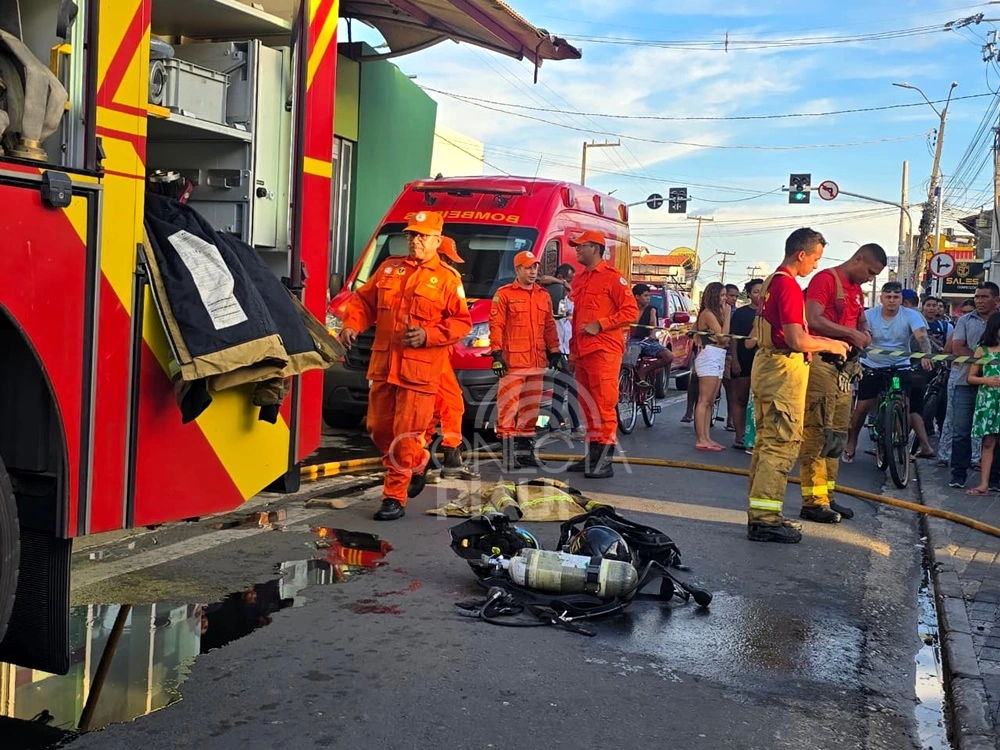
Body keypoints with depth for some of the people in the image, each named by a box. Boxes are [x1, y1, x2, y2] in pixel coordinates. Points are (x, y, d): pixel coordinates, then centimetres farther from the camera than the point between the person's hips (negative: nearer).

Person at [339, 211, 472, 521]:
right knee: (379, 429, 12)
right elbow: (363, 300, 15)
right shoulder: (389, 269, 12)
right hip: (383, 365, 5)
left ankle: (394, 498, 4)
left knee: (405, 436, -5)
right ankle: (418, 461, 37)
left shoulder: (448, 278, -1)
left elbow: (462, 322, -3)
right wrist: (351, 325, -3)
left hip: (419, 370, -5)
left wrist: (428, 335, -16)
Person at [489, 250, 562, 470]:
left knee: (531, 407, 11)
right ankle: (508, 450, -4)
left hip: (537, 362, 6)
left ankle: (526, 449, 20)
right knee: (508, 406, -8)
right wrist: (497, 354, -11)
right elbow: (496, 325, -5)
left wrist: (555, 353, 15)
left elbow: (549, 326, 19)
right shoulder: (504, 294, -1)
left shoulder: (543, 296, 16)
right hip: (513, 361, -6)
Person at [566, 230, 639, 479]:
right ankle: (592, 455, 19)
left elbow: (631, 311, -10)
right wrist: (573, 350, 21)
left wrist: (599, 325, -14)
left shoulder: (612, 277, -4)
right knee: (587, 406, 11)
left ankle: (605, 460, -10)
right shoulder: (579, 280, 20)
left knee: (604, 405, -11)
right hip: (582, 352, 8)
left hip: (604, 351, -8)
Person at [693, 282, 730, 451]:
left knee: (710, 402, 8)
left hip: (717, 359, 10)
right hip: (709, 358, -10)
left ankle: (706, 437, 9)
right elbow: (723, 337, -15)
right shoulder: (708, 313, -9)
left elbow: (724, 339, 14)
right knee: (704, 401, -10)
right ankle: (701, 439, -11)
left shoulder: (714, 313, 19)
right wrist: (727, 315, -9)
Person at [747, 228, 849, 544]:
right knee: (783, 443, -8)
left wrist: (814, 340, 20)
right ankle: (765, 520, -7)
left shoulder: (772, 281, 14)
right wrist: (830, 345, -7)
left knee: (767, 441, 13)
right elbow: (797, 341, -23)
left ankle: (759, 514, 19)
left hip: (766, 363, 10)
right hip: (784, 368, -10)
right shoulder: (789, 285, -17)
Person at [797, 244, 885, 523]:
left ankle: (827, 496, 19)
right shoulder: (825, 279, -8)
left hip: (843, 367, 10)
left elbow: (862, 319, 33)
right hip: (822, 362, -10)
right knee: (817, 434, -10)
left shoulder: (856, 289, 20)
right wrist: (851, 333, -14)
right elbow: (813, 320, -20)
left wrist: (865, 333, 10)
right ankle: (813, 501, -7)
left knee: (837, 436, 12)